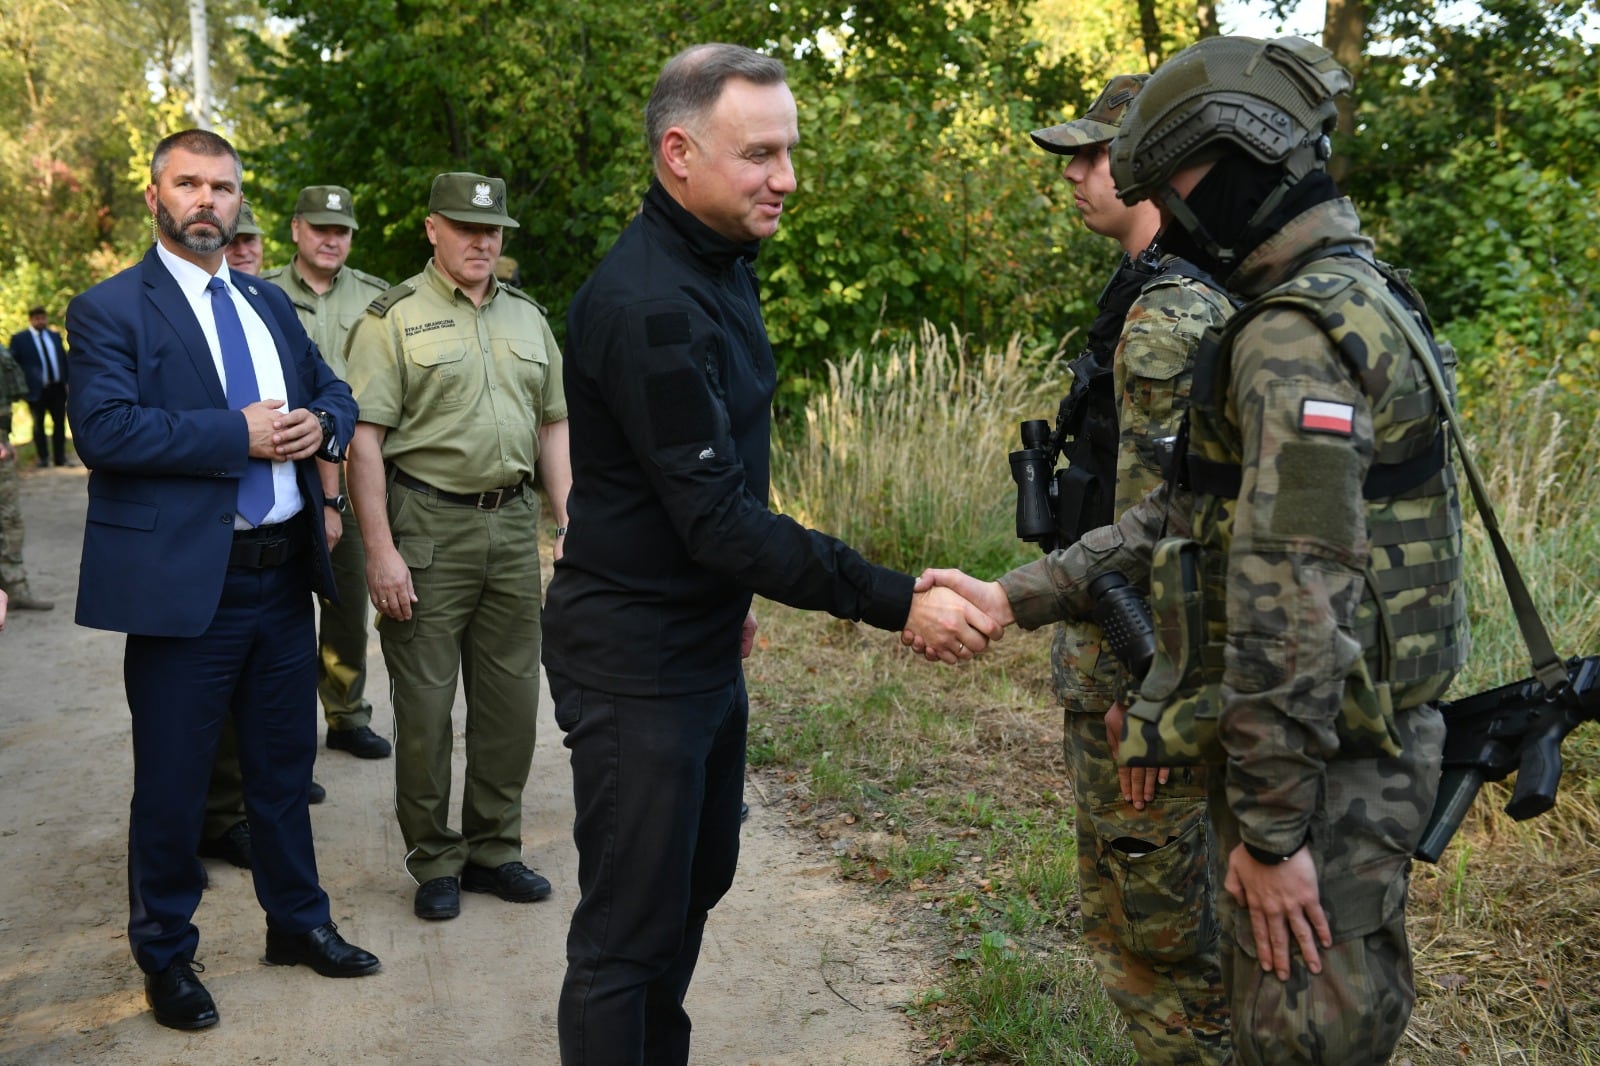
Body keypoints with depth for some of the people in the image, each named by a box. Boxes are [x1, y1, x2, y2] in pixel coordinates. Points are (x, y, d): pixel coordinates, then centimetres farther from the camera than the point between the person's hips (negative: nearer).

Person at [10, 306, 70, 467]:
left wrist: (67, 381, 6)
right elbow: (13, 363, -2)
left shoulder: (55, 336, 13)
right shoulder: (19, 338, -1)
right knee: (39, 425, 7)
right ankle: (42, 459, 14)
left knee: (60, 422, 6)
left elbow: (64, 360, 14)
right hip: (37, 390, -3)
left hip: (57, 387, 3)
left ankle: (61, 457, 14)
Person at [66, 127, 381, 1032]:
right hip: (185, 584, -6)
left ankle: (298, 922, 35)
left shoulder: (269, 303, 15)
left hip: (285, 577, 6)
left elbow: (336, 392, 19)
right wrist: (239, 434, -20)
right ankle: (166, 954, 25)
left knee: (285, 761, 18)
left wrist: (321, 424, -4)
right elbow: (105, 429, -19)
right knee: (173, 781, 7)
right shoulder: (111, 310, -6)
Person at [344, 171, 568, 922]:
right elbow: (365, 438, -9)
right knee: (424, 703, 3)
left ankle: (494, 850, 25)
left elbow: (553, 425, 16)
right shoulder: (394, 318, -4)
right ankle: (434, 862, 17)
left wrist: (568, 519, 7)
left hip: (513, 524, 5)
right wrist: (380, 549, -15)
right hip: (426, 525, -5)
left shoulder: (528, 318, 13)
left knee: (511, 698, 10)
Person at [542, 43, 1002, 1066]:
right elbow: (718, 518, -28)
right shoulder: (646, 303, -24)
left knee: (697, 883, 21)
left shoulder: (721, 265, 7)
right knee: (630, 931, 0)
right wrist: (896, 601, -29)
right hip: (634, 662, -10)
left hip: (706, 646, 10)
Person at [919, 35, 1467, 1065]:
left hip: (1323, 764, -10)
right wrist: (1017, 597, 7)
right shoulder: (1355, 300, 13)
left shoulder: (1293, 341, -21)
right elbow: (1190, 511, 13)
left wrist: (1270, 826, -21)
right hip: (1372, 744, 10)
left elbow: (1290, 605, -26)